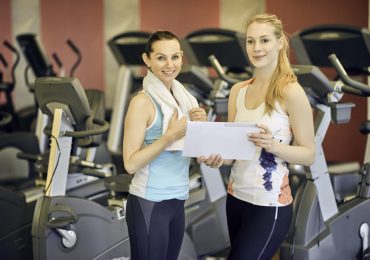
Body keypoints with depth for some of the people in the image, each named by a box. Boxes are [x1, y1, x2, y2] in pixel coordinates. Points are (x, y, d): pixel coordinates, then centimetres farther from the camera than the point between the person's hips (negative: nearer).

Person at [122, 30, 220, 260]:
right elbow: (130, 163, -19)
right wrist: (170, 135, -23)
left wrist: (199, 126, -5)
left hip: (177, 200, 7)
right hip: (149, 203, -7)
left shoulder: (183, 96, 6)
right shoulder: (143, 102, -15)